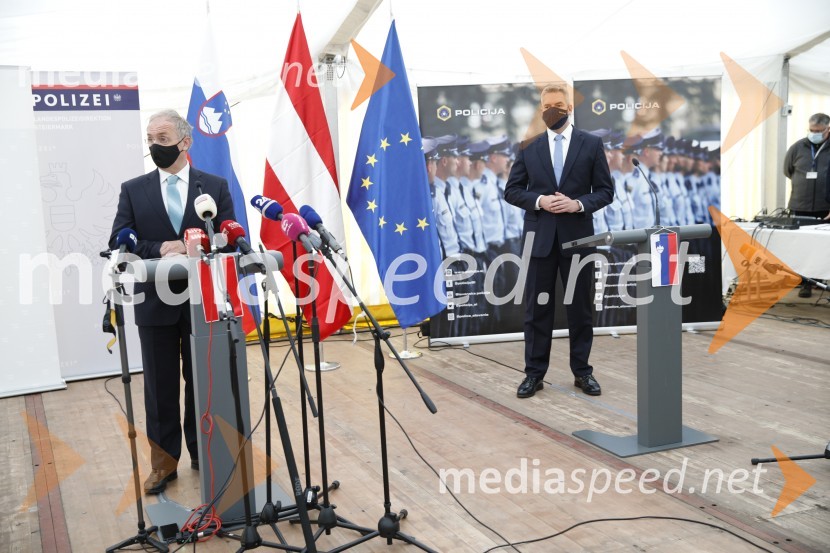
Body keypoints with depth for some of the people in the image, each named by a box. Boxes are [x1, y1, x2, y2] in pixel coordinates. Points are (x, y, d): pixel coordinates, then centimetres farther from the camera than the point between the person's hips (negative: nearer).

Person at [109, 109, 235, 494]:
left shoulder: (215, 186, 2)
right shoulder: (133, 190, 4)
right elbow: (119, 244, -4)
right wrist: (159, 251, -20)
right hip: (155, 303, 1)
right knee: (160, 387, 8)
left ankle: (203, 453, 28)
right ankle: (164, 462, 21)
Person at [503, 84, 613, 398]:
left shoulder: (591, 145, 3)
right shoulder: (529, 147, 5)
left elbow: (605, 191, 2)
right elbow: (512, 191, 5)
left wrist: (578, 204, -15)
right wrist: (539, 201, -13)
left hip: (577, 236, 0)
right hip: (540, 237, 1)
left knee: (580, 308, 7)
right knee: (537, 307, 4)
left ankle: (582, 372, 20)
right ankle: (534, 373, 13)